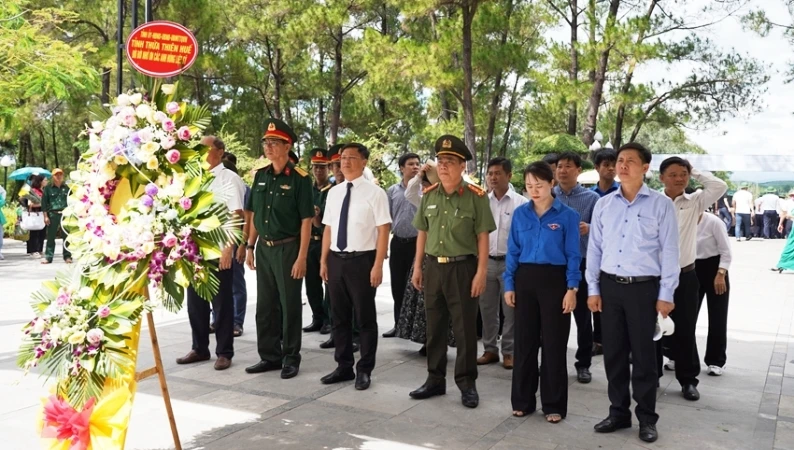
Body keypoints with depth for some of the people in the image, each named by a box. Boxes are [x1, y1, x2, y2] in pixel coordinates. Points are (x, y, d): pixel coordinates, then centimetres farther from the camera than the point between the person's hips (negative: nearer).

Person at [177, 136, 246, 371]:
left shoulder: (229, 178, -7)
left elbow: (236, 216, -14)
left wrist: (229, 247, -21)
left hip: (218, 249, -7)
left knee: (221, 303, 3)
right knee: (195, 301, 13)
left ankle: (224, 352, 14)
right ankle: (199, 348, 27)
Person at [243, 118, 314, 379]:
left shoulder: (299, 179, -11)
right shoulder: (260, 175, 7)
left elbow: (306, 220, -12)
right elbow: (254, 214, 13)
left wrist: (301, 258, -16)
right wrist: (250, 246, 9)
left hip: (288, 248, -6)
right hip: (264, 248, 6)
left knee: (290, 305, 4)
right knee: (265, 306, 12)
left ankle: (291, 358, 18)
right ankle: (269, 356, 25)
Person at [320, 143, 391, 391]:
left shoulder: (374, 193, -8)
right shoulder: (334, 192, 9)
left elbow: (383, 231, -10)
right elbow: (328, 229, 13)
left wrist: (377, 266, -15)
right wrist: (324, 261, 9)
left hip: (362, 260, -6)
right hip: (336, 259, 6)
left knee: (365, 318, 6)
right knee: (339, 317, 14)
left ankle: (364, 370, 20)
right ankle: (344, 367, 28)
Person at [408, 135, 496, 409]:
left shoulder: (475, 196, -8)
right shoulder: (429, 195, 7)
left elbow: (483, 237, -8)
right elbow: (423, 232, 12)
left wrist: (481, 272, -13)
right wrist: (417, 266, 10)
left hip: (463, 267, -5)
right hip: (433, 267, 5)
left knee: (465, 328, 3)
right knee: (434, 326, 13)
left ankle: (467, 383, 16)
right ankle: (435, 379, 26)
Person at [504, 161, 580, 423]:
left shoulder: (568, 215, -3)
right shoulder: (520, 214, 5)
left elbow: (573, 255, -3)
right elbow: (513, 251, 7)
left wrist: (572, 288, -10)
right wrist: (509, 285, 2)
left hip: (555, 280, -3)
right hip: (525, 279, 3)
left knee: (554, 343, 4)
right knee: (524, 341, 9)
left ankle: (554, 405, 17)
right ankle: (522, 400, 21)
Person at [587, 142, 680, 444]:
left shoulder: (661, 204, -3)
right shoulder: (603, 204, 6)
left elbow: (670, 251, -3)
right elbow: (594, 248, 9)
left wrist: (666, 294, -7)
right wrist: (593, 288, 5)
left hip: (644, 287, -3)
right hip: (609, 285, 3)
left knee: (643, 355, 5)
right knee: (613, 353, 10)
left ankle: (647, 418, 19)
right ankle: (618, 412, 23)